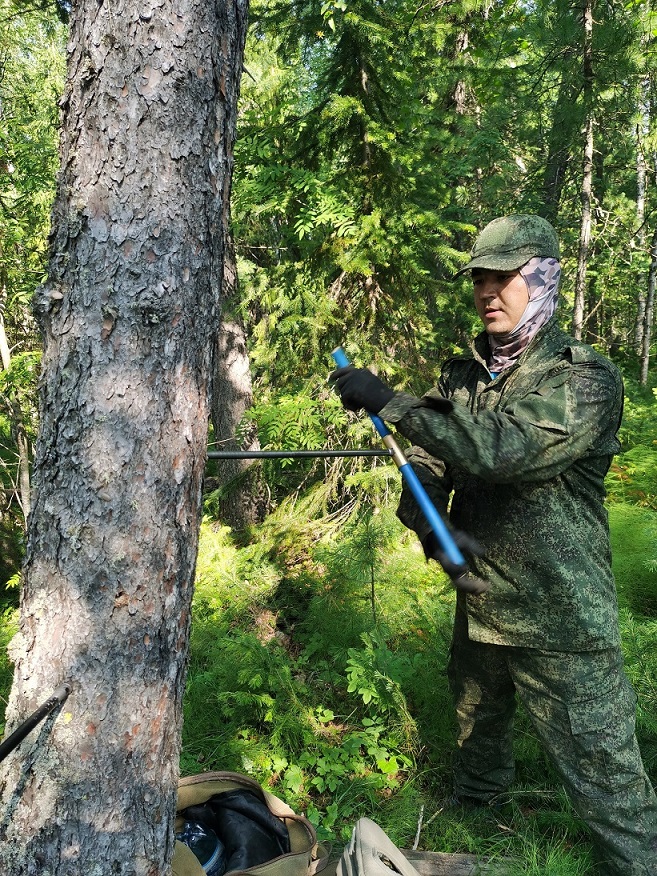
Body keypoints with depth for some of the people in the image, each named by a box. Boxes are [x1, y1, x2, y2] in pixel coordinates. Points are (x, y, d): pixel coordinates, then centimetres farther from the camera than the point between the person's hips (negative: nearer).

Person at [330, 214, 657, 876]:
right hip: (478, 609, 7)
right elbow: (428, 467, 6)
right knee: (476, 741, 29)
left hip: (561, 625, -6)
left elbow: (501, 448, -30)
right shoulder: (463, 376, 4)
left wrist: (387, 401, -29)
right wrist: (425, 518, -16)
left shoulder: (587, 379, -15)